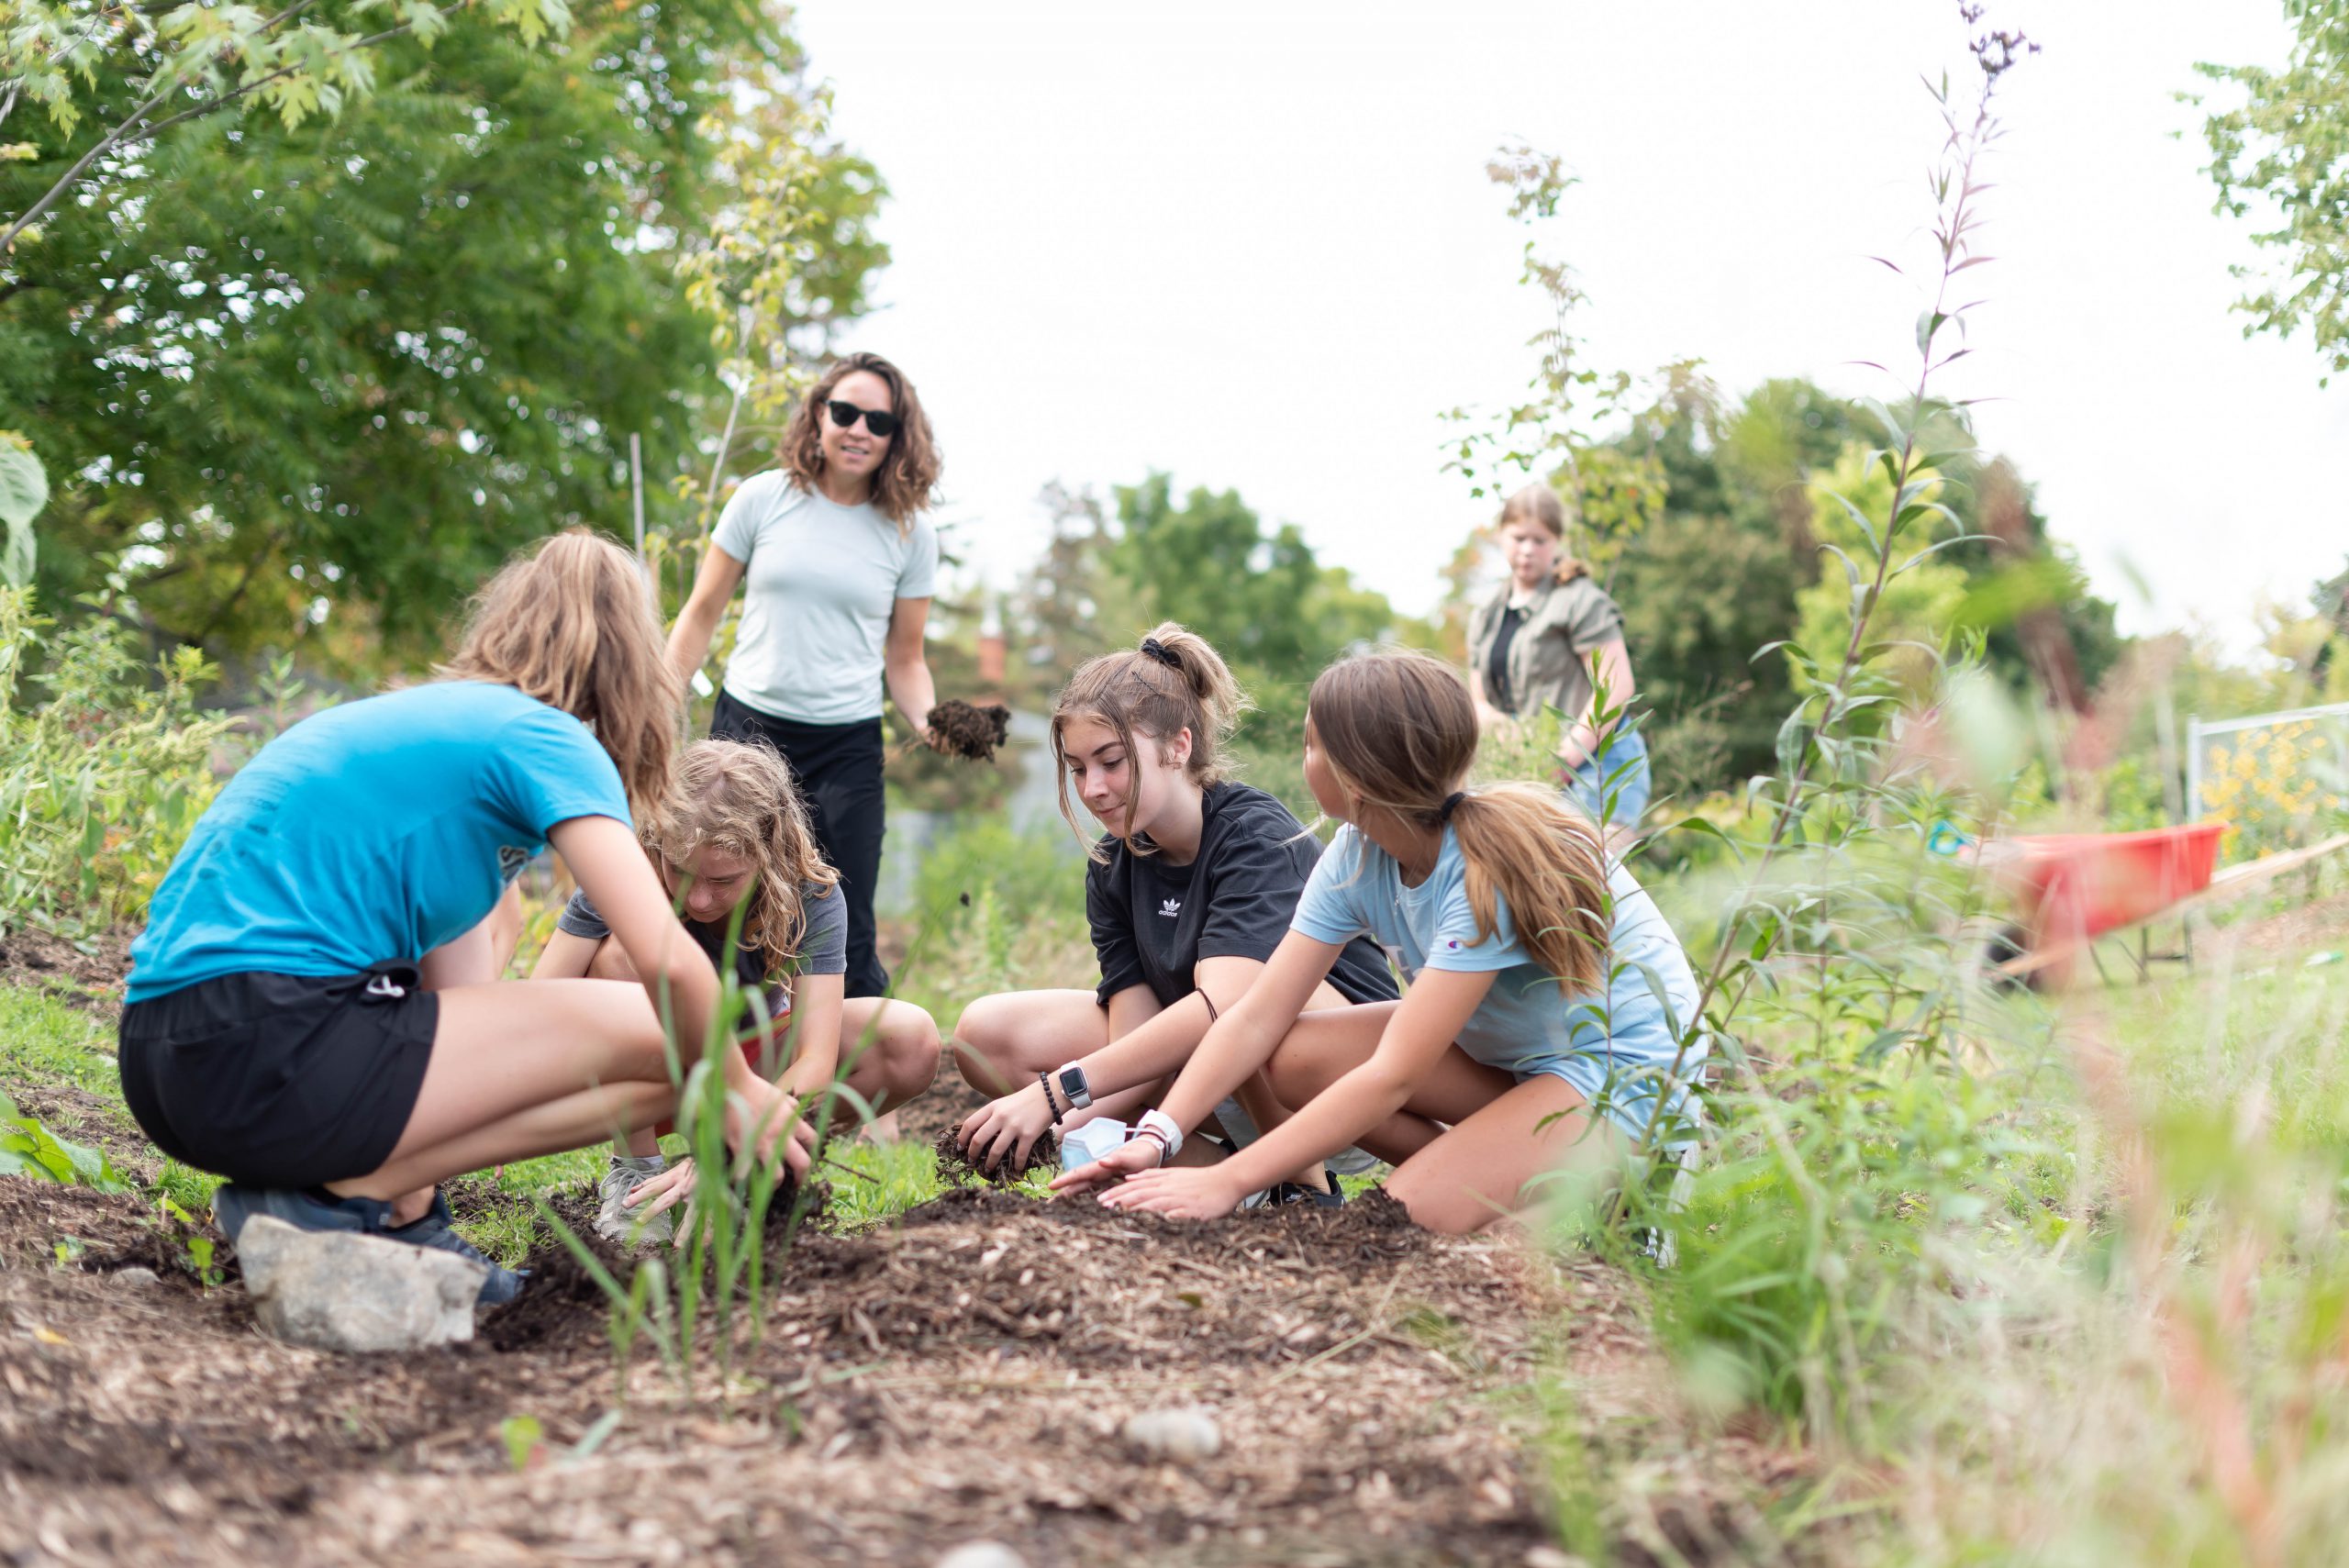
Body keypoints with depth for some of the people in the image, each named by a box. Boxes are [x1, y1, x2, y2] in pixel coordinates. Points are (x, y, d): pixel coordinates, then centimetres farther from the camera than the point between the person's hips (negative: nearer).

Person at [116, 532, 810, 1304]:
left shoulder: (420, 719, 25)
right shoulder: (545, 738, 0)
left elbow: (462, 993, 24)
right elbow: (666, 958, -12)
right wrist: (735, 1088, 6)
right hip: (264, 1058, -10)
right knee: (659, 1044, -7)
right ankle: (350, 1195, -9)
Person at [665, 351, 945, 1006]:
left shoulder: (909, 533, 4)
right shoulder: (765, 499, 1)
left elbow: (904, 658, 11)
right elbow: (702, 615, 8)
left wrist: (930, 721, -8)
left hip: (848, 748, 0)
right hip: (749, 726, 0)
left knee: (845, 938, -4)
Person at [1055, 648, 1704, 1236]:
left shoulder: (1492, 868, -31)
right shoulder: (1358, 855, -7)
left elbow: (1392, 1078, -33)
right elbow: (1257, 1018, -10)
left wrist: (1227, 1182, -35)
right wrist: (1157, 1138, -25)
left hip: (1635, 1072, -8)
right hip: (1513, 1051, 8)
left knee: (1413, 1209, -28)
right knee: (1294, 1056, -13)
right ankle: (1484, 1167, -2)